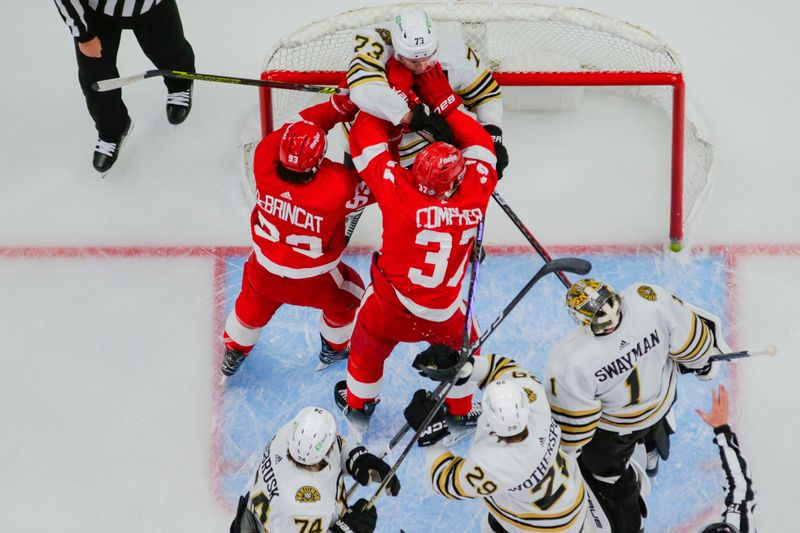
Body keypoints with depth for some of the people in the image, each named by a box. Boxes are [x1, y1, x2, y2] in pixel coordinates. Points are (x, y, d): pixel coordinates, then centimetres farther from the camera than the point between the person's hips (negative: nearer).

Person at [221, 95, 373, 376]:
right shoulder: (337, 185, -41)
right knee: (345, 297, 31)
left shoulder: (266, 157, -33)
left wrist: (340, 105, -25)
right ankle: (334, 349, 54)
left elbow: (299, 124, -17)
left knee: (253, 307, 33)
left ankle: (234, 353, 57)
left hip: (266, 268, 3)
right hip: (315, 279, -3)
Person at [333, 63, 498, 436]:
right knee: (460, 347, 32)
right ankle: (461, 410, 51)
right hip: (445, 313, 1)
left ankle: (357, 405, 52)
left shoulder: (398, 191, -31)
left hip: (391, 305, -1)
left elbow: (367, 141, -19)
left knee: (369, 347, 29)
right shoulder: (474, 196, -25)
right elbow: (480, 144, -7)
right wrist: (445, 101, -6)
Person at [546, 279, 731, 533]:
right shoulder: (651, 301, -40)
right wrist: (703, 363, 5)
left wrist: (566, 450, -2)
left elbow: (574, 421, -25)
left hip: (612, 430, -4)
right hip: (662, 397, 4)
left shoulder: (570, 361, -43)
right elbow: (690, 343, -19)